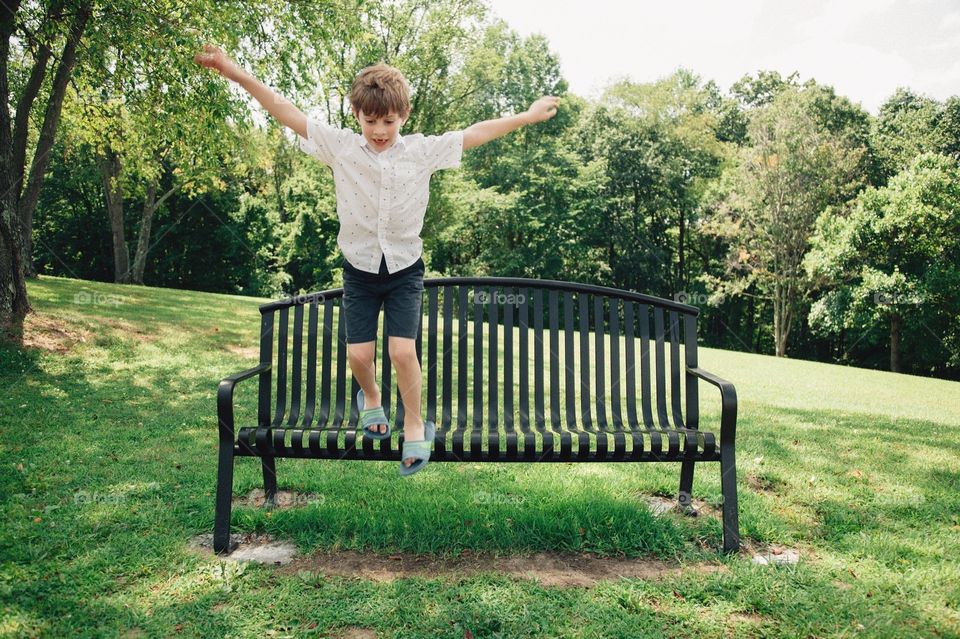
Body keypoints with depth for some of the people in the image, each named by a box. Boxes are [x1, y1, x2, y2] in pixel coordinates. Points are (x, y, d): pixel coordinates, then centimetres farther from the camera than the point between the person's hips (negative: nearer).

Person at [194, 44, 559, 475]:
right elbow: (286, 113, -7)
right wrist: (235, 73, -13)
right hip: (360, 269, 1)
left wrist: (528, 116, 1)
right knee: (358, 353, 0)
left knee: (403, 351, -10)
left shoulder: (423, 151, -5)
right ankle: (370, 397, 36)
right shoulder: (340, 147, -5)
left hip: (405, 268, -1)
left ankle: (414, 424, 13)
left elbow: (475, 133, -1)